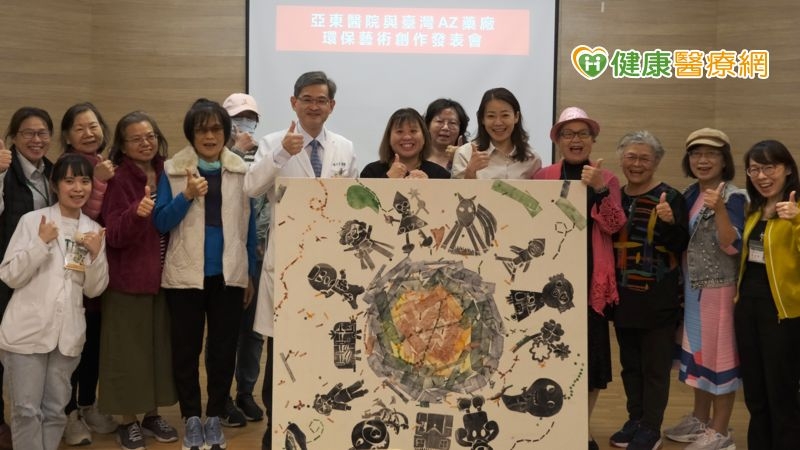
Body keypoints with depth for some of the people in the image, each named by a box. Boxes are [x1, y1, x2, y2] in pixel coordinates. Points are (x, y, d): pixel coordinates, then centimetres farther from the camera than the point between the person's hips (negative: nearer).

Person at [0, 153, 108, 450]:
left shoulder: (94, 230, 7)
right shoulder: (33, 220, -4)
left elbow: (93, 290, 7)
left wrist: (97, 254, -10)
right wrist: (41, 243, -17)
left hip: (67, 334, 3)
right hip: (28, 331, -3)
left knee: (55, 410, 11)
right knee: (26, 410, -2)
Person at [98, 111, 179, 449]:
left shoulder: (166, 174, 5)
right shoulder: (117, 180, -11)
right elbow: (114, 235, -19)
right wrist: (137, 212, -35)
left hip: (162, 276, 5)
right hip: (127, 278, -5)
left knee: (160, 344, 12)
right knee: (129, 348, 3)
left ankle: (152, 414, 26)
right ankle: (128, 421, 16)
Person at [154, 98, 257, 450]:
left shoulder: (242, 171, 3)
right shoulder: (172, 170, -1)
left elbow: (249, 224, 7)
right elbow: (160, 222, -4)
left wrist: (251, 273, 8)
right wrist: (187, 195, -19)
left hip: (229, 274, 1)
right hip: (185, 274, -1)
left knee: (224, 349, 8)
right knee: (186, 348, 7)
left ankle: (214, 418, 22)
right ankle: (191, 419, 21)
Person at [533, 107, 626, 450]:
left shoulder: (607, 178, 6)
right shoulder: (543, 177, 5)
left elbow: (613, 225, -8)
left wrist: (599, 189, -20)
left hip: (591, 277, 0)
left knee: (591, 348, 3)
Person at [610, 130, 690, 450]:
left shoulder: (669, 198, -8)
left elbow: (681, 246, -11)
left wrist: (669, 222, -29)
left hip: (658, 298, -6)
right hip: (623, 296, 6)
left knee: (654, 366, 2)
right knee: (629, 363, 15)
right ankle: (635, 420, 27)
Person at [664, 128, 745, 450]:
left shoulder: (733, 197, -13)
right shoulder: (690, 195, 9)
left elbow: (733, 246, -22)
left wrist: (720, 209, -34)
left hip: (720, 288, -8)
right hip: (693, 287, 8)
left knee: (720, 354, 1)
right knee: (699, 351, 17)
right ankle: (700, 420, 32)